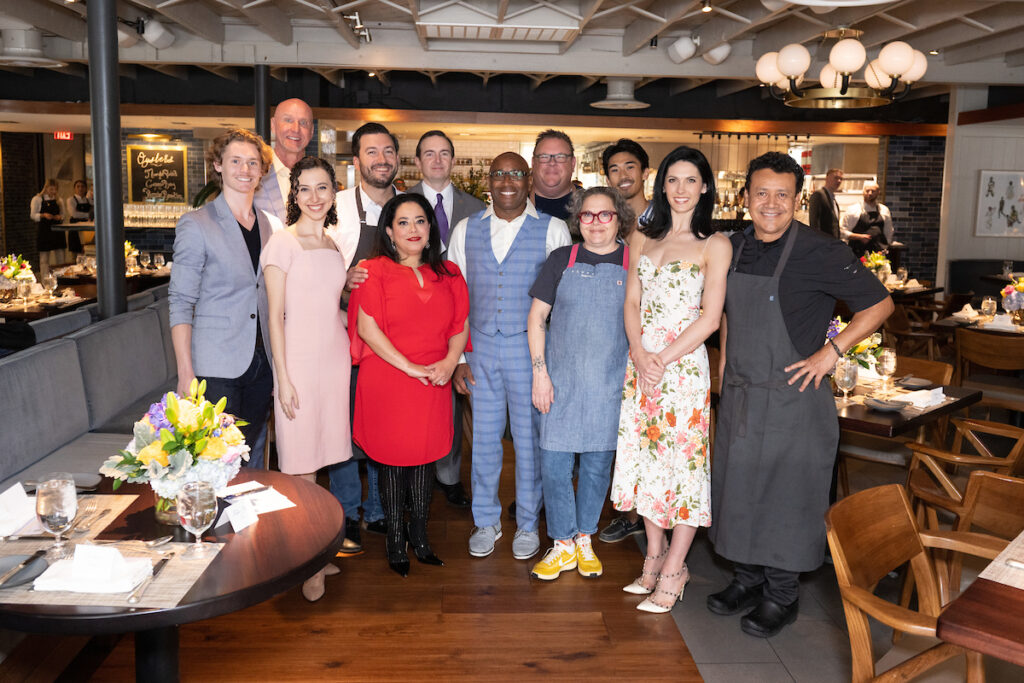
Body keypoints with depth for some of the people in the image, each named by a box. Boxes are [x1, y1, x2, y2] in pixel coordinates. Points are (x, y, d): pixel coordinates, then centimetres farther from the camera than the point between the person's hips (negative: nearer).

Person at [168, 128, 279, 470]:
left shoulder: (272, 226, 10)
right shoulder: (196, 224, -5)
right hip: (216, 367, -5)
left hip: (261, 364, 5)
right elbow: (180, 302, -7)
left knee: (252, 465, 13)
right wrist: (186, 373, -13)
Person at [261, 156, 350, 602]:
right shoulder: (282, 243, -7)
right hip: (300, 361, -6)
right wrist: (284, 378, -13)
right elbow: (275, 315, -10)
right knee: (301, 468, -1)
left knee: (318, 458, 11)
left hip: (335, 359, 6)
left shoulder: (333, 246, 12)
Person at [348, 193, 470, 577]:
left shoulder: (448, 274, 11)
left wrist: (450, 361, -8)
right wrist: (409, 366, -16)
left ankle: (419, 536, 25)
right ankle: (395, 541, 19)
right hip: (387, 382, -3)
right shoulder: (373, 272, -3)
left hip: (434, 385, 4)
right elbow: (367, 328, -10)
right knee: (393, 459, 4)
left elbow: (460, 326, 11)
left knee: (425, 458, 9)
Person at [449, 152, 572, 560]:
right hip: (480, 346, 2)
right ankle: (486, 521, 28)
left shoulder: (553, 229, -3)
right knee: (484, 437, 10)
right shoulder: (466, 229, 6)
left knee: (529, 438, 7)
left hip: (530, 347, -2)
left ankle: (527, 523, 25)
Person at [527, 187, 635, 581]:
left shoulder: (633, 264, 1)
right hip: (561, 382, 0)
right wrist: (540, 372, -3)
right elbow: (537, 317, 4)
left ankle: (585, 539, 29)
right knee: (553, 464, 1)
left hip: (610, 385, 0)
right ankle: (562, 544, 19)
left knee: (597, 465, 9)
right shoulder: (562, 260, 2)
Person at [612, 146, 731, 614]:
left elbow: (710, 318, -8)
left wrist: (663, 359, -12)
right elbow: (631, 302, 7)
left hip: (684, 365, -5)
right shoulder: (642, 238, 10)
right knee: (645, 457, 11)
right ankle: (654, 556, 26)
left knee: (684, 462, 0)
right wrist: (640, 354, -8)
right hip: (640, 361, 5)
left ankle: (673, 570, 12)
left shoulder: (714, 245, -3)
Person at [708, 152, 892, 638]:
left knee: (787, 497, 5)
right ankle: (748, 578, 33)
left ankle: (781, 595, 22)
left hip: (792, 399, -6)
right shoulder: (734, 247, 5)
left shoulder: (819, 252, -13)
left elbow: (879, 304, -7)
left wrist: (830, 351, -13)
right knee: (737, 489, 15)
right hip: (738, 395, 6)